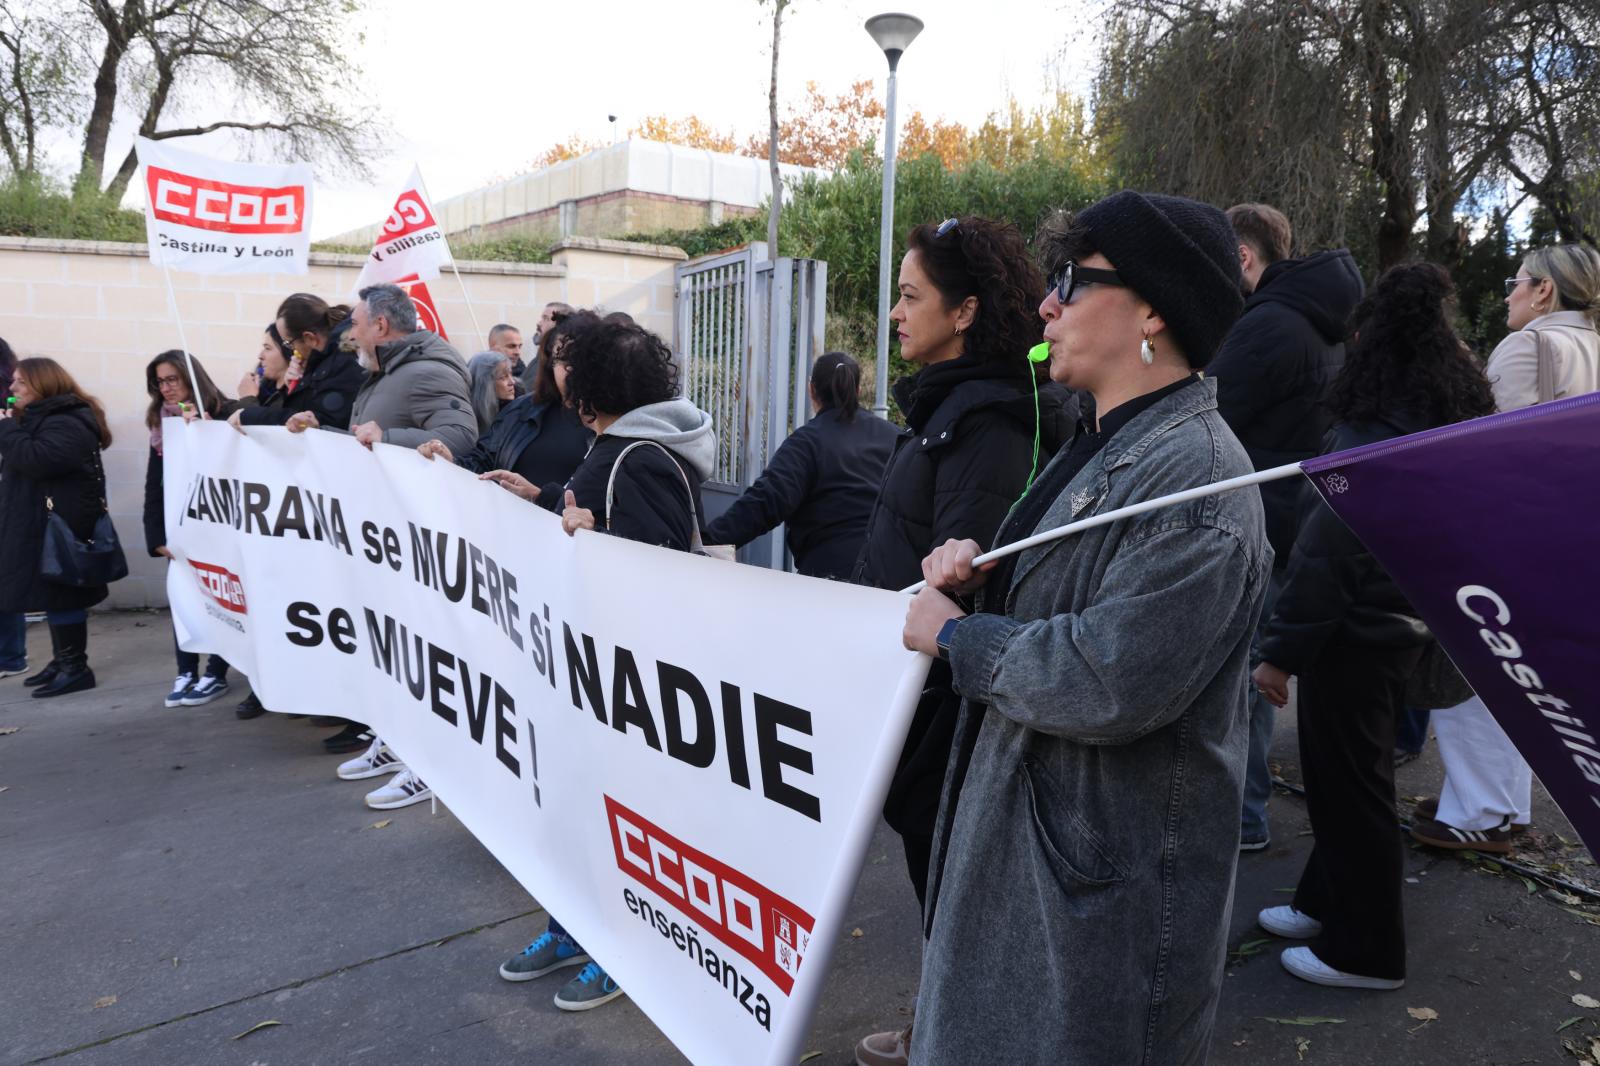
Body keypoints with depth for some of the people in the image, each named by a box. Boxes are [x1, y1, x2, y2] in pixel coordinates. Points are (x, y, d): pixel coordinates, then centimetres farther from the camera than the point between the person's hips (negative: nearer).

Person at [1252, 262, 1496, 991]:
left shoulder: (1372, 434, -23)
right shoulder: (1450, 421, 7)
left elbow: (1326, 549, -24)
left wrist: (1282, 648, -17)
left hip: (1353, 631, -9)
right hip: (1401, 623, 9)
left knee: (1348, 786, 5)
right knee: (1352, 776, 21)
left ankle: (1364, 951, 20)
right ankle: (1328, 902, 38)